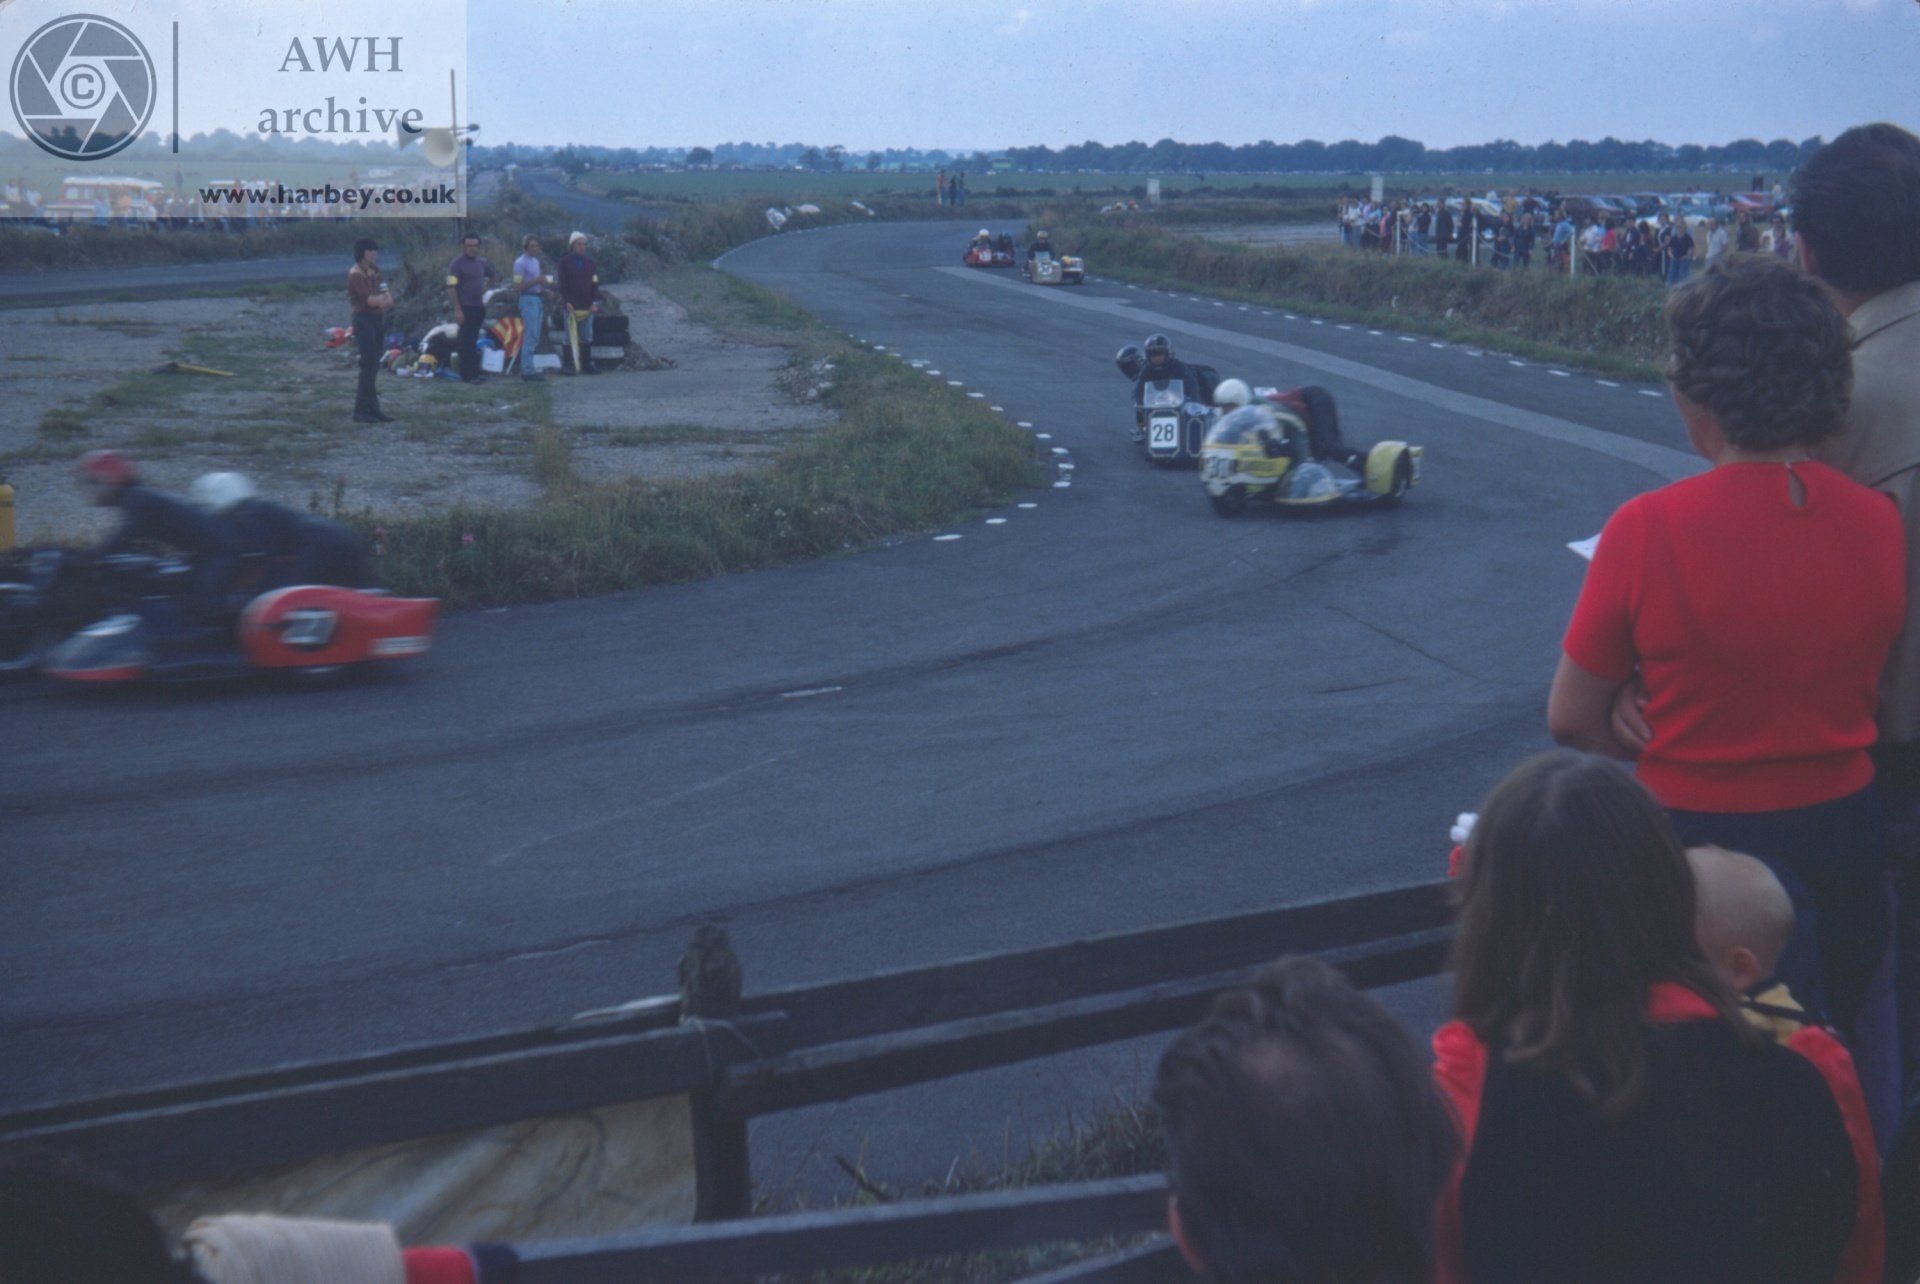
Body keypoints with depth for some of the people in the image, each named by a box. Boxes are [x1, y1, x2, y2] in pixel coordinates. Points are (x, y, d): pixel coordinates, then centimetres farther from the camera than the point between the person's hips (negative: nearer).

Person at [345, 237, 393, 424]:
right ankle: (361, 411, -7)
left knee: (374, 366, 8)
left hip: (379, 319, 8)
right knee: (369, 365, -10)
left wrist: (380, 300, -14)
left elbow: (389, 300, 7)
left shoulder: (375, 272, 14)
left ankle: (372, 410, 12)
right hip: (364, 319, -8)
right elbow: (370, 300, -18)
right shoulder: (356, 274, -11)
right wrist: (383, 298, 0)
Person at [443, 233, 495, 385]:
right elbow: (451, 287, -17)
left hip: (478, 307, 7)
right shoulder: (457, 263, -11)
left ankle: (474, 372, 19)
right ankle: (466, 375, -4)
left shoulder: (481, 263, 11)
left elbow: (493, 277, 30)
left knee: (473, 341, 14)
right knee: (467, 342, -6)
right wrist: (457, 309, -22)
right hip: (465, 308, -7)